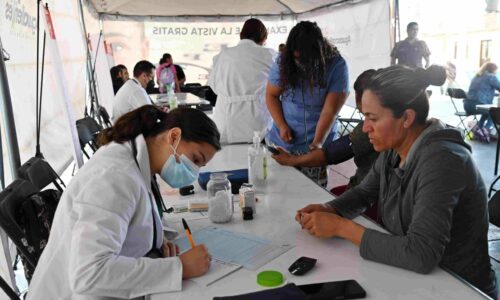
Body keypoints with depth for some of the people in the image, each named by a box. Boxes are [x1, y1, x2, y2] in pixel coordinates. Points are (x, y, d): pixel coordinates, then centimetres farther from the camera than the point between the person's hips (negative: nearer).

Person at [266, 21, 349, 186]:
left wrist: (317, 144, -24)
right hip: (282, 142, 2)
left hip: (317, 144, -2)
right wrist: (281, 125, -7)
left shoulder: (337, 66, -11)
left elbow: (330, 111, -14)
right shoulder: (284, 62, -4)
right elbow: (271, 95, 6)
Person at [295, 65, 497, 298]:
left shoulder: (440, 160, -27)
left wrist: (342, 227, -26)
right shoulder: (393, 149, -3)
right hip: (411, 275, 6)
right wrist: (327, 209, -8)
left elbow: (421, 255, -33)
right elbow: (363, 193, 12)